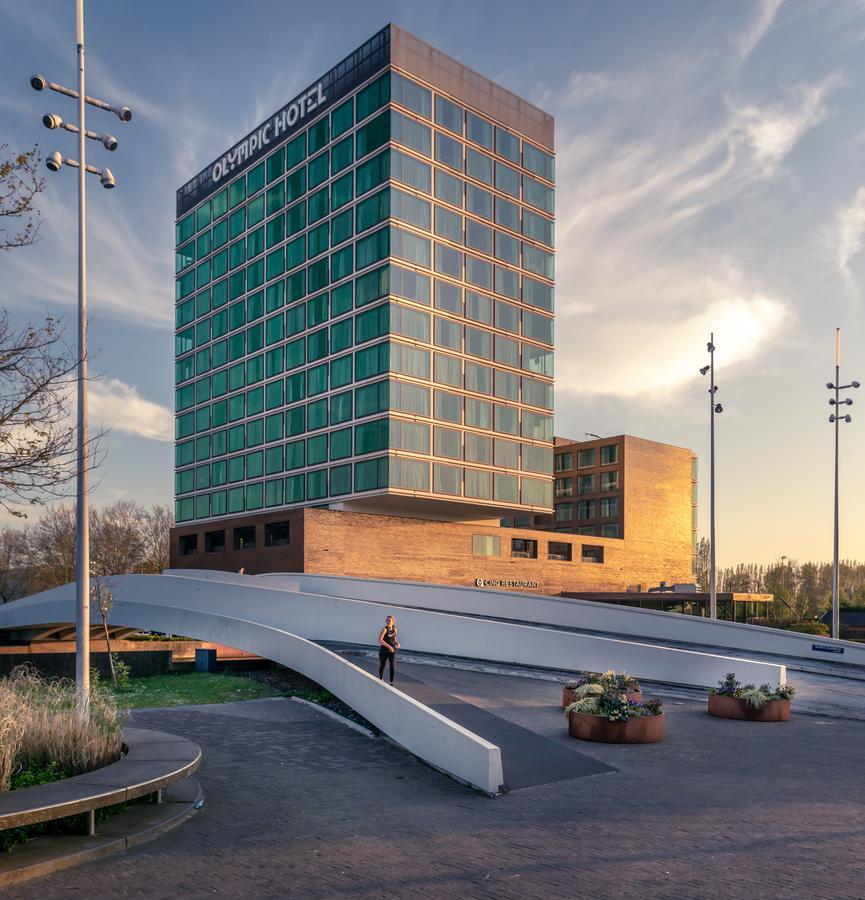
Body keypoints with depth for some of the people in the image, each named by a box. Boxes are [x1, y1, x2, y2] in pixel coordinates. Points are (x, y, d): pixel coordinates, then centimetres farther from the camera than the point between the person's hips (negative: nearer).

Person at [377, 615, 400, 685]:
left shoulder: (394, 630, 1)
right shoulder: (384, 629, -16)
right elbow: (380, 640, -24)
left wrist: (397, 643, -3)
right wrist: (389, 646, -28)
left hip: (392, 651, 3)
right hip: (383, 651, -3)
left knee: (392, 666, -12)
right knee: (382, 665, 15)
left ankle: (391, 682, -4)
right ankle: (381, 679, 41)